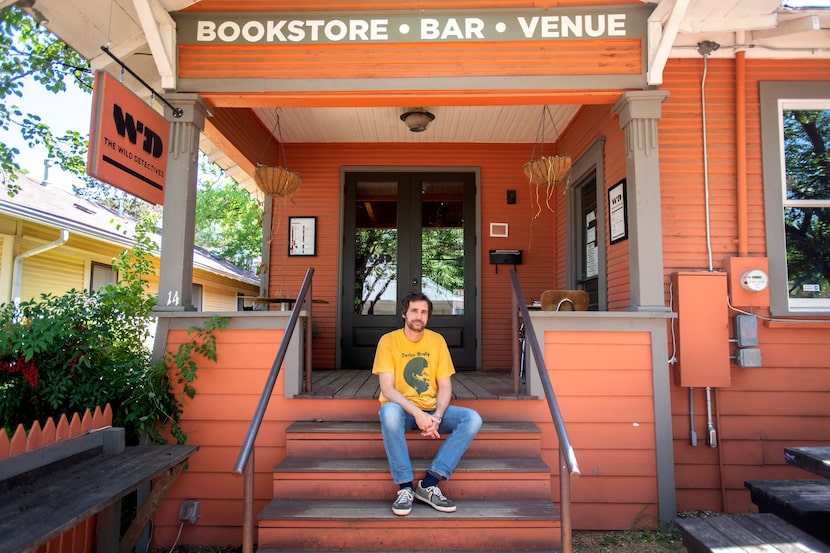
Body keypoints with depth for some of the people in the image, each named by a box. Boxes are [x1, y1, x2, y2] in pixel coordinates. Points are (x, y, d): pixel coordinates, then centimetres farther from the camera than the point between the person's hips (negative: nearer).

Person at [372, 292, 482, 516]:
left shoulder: (437, 340, 3)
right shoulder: (388, 341, -7)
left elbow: (445, 387, 0)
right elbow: (387, 389, -15)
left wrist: (437, 416, -19)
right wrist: (417, 413, -29)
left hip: (432, 409, 4)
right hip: (402, 408, -3)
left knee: (473, 419, -20)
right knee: (389, 411, -38)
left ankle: (429, 483, -21)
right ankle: (405, 487, -25)